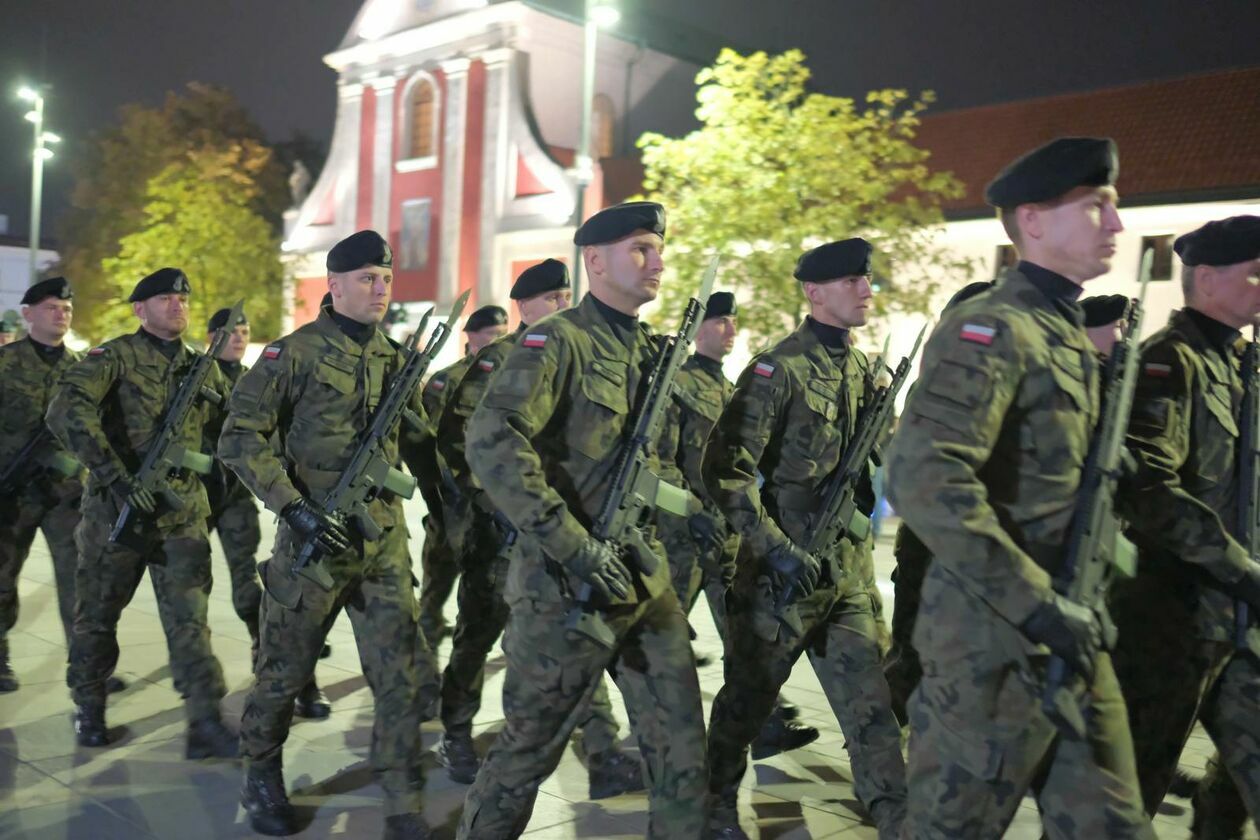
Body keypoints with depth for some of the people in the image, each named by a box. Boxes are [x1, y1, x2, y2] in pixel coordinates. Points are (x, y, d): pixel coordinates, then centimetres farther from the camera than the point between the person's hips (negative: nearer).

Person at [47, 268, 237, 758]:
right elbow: (65, 411, -21)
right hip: (115, 510, -3)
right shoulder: (115, 357, -6)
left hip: (183, 515, 3)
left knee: (189, 619, -2)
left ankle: (206, 725, -2)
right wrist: (115, 475, -28)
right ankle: (89, 710, 33)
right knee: (97, 616, 12)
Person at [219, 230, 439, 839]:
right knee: (284, 670, 12)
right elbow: (240, 437, -11)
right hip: (313, 538, -4)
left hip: (386, 540, 4)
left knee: (404, 674, 1)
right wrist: (295, 508, -19)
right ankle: (261, 778, 37)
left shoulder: (395, 358, 10)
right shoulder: (294, 352, -7)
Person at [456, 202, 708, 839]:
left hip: (646, 578, 7)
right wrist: (574, 547, -28)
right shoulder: (557, 341, -12)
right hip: (567, 586, -7)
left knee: (681, 741, 10)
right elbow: (492, 444, -26)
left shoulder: (649, 350, 12)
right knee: (531, 744, 9)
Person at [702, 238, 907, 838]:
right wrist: (776, 546, -21)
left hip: (848, 570, 6)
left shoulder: (863, 370, 11)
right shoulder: (778, 368, -12)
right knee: (748, 697, 11)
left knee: (871, 706, 7)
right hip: (782, 570, -6)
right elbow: (726, 469, -17)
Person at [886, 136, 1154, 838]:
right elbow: (924, 479, -27)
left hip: (1072, 639, 9)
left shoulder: (1075, 339, 15)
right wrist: (1037, 604, -25)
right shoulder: (991, 331, -15)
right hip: (995, 641, -9)